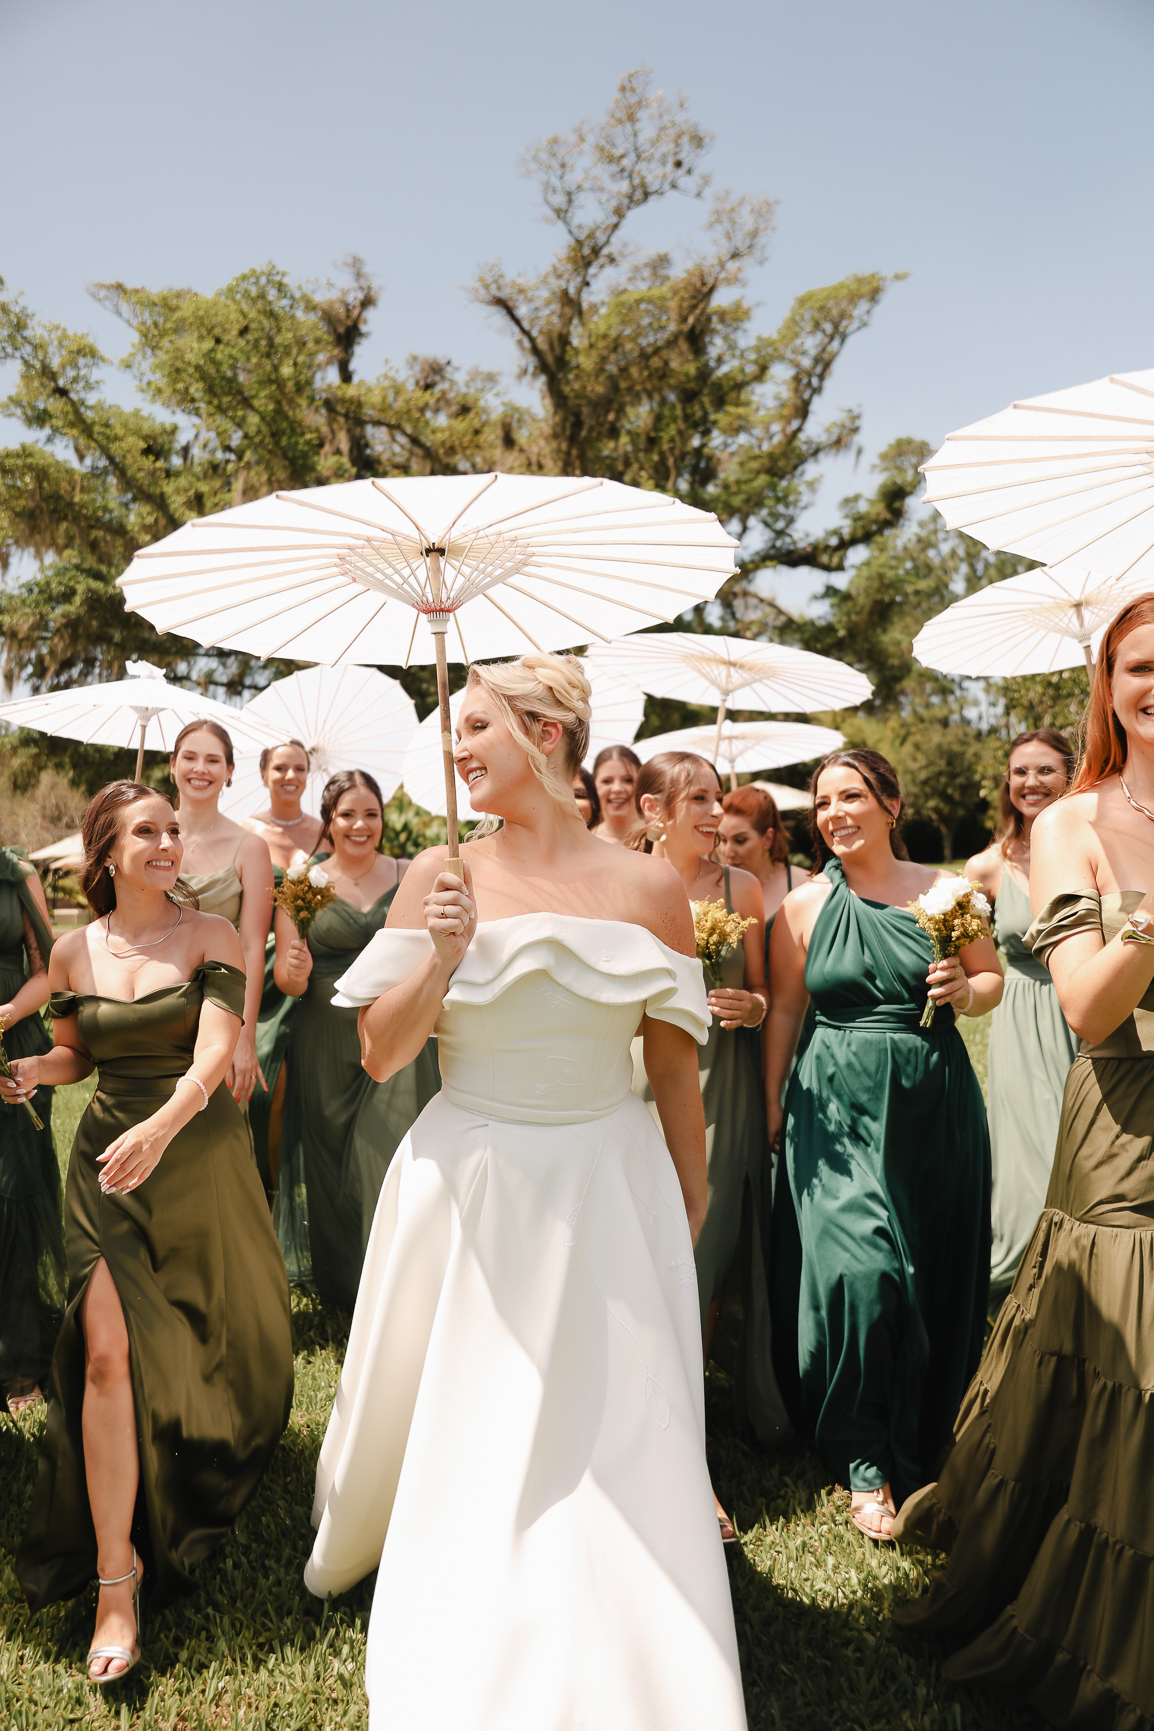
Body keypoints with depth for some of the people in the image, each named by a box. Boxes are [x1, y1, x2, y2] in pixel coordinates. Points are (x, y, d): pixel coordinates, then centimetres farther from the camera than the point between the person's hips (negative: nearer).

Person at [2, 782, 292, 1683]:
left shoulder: (211, 936, -8)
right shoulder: (74, 951, 1)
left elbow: (213, 1054, -19)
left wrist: (160, 1127, -35)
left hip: (200, 1153, -1)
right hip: (107, 1156, 1)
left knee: (217, 1331, 13)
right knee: (108, 1348, -8)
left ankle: (215, 1467, 47)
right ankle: (115, 1575, 4)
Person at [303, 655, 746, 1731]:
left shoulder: (646, 886, -5)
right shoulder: (441, 875, -4)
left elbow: (675, 1070, 3)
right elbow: (380, 1056, -3)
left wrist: (691, 1205, 10)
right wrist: (439, 957, -19)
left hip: (606, 1188, 0)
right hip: (466, 1191, 1)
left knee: (613, 1433, 5)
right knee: (452, 1427, 17)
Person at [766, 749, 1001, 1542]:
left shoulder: (944, 889, 1)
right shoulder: (805, 905, 0)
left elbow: (994, 976, 10)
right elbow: (785, 1008, 5)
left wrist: (965, 992, -12)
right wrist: (772, 1103, 4)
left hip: (935, 1105, 2)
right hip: (838, 1107, -1)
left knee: (937, 1270, 11)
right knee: (858, 1269, -9)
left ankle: (926, 1440, 36)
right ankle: (866, 1463, 10)